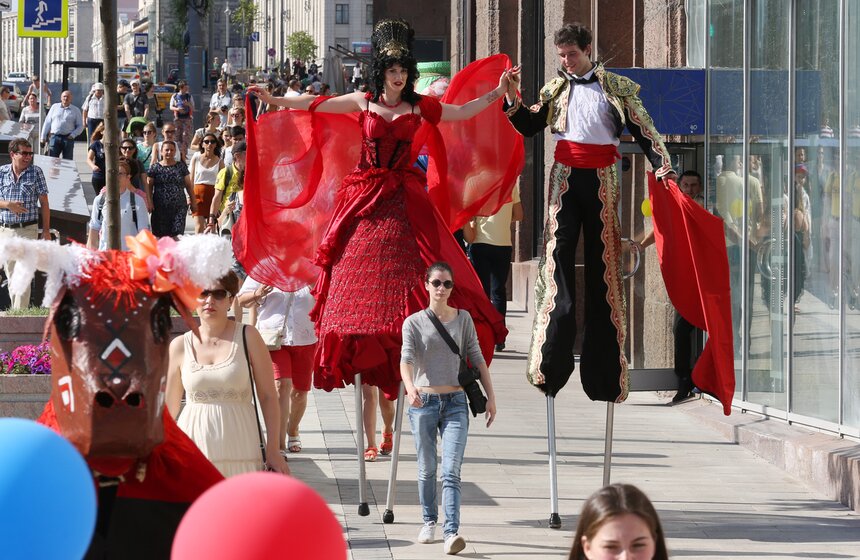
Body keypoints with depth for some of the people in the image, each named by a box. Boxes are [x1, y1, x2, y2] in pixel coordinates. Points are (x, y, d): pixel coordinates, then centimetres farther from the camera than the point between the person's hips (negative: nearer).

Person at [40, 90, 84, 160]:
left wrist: (73, 135, -7)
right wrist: (43, 136, 8)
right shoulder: (54, 107, 13)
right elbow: (47, 122, 13)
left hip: (68, 138, 0)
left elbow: (80, 126, 8)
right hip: (55, 137, 0)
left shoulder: (76, 110, 9)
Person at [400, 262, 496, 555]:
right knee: (427, 469, 9)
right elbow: (407, 359, -12)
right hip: (424, 401, 0)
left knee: (451, 471, -11)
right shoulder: (414, 322, 1)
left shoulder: (463, 319, 7)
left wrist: (491, 396, 4)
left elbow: (477, 358, 9)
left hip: (455, 402, 0)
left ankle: (452, 532, -20)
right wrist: (410, 387, -31)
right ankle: (429, 521, 28)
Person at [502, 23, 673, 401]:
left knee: (602, 260, 2)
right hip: (565, 178, 1)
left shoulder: (616, 89, 7)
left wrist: (661, 164, -13)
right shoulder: (556, 90, 14)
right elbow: (528, 126, 14)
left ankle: (601, 367, 4)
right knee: (560, 248, -14)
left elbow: (642, 129, 2)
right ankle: (553, 364, -19)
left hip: (601, 180, -1)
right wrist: (512, 99, -2)